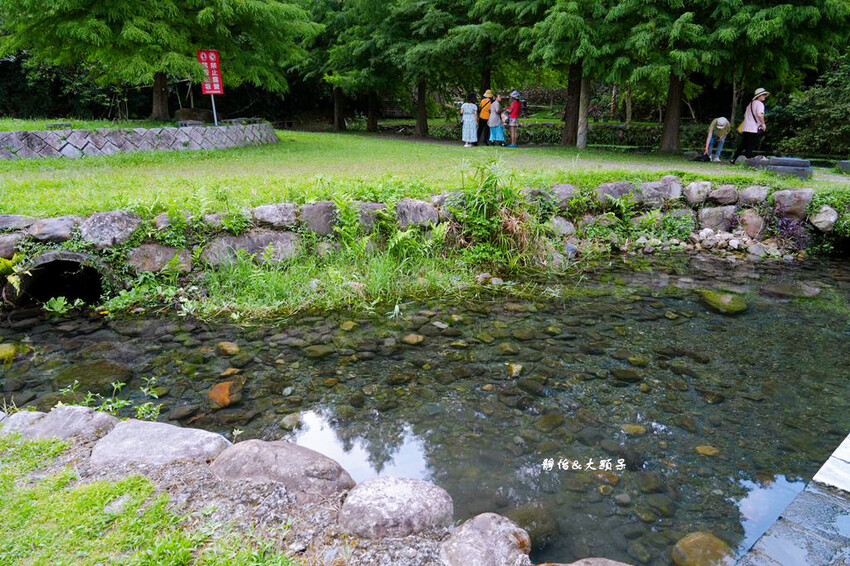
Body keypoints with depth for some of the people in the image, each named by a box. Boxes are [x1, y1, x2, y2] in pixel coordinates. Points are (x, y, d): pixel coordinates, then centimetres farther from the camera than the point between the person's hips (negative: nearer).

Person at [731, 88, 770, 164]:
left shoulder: (750, 103, 21)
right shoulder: (759, 103, -6)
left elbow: (745, 115, 27)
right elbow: (759, 114, -22)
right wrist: (763, 123, -12)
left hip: (745, 128, 8)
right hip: (753, 129, -8)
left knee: (742, 145, 13)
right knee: (751, 147, -5)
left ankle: (733, 159, 10)